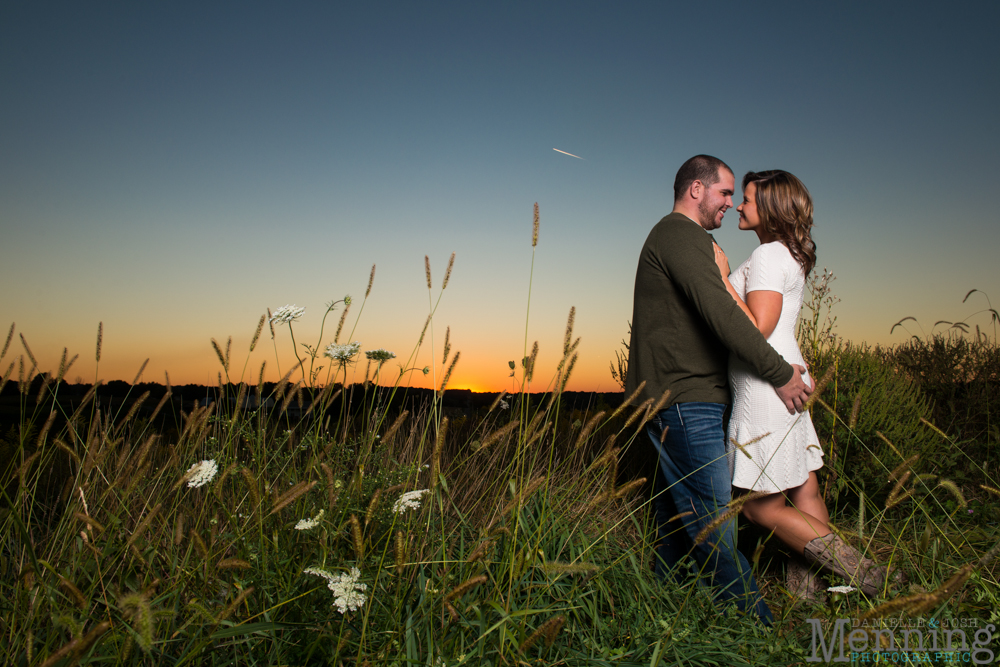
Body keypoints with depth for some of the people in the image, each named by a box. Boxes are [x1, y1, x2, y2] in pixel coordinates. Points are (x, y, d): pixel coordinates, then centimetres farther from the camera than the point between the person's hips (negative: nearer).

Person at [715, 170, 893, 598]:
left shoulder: (769, 256, -14)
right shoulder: (790, 256, 16)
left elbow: (757, 328, -23)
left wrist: (723, 277, -19)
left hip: (766, 388, -10)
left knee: (762, 507, 0)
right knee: (804, 494, 10)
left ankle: (863, 574, 5)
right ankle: (805, 591, 18)